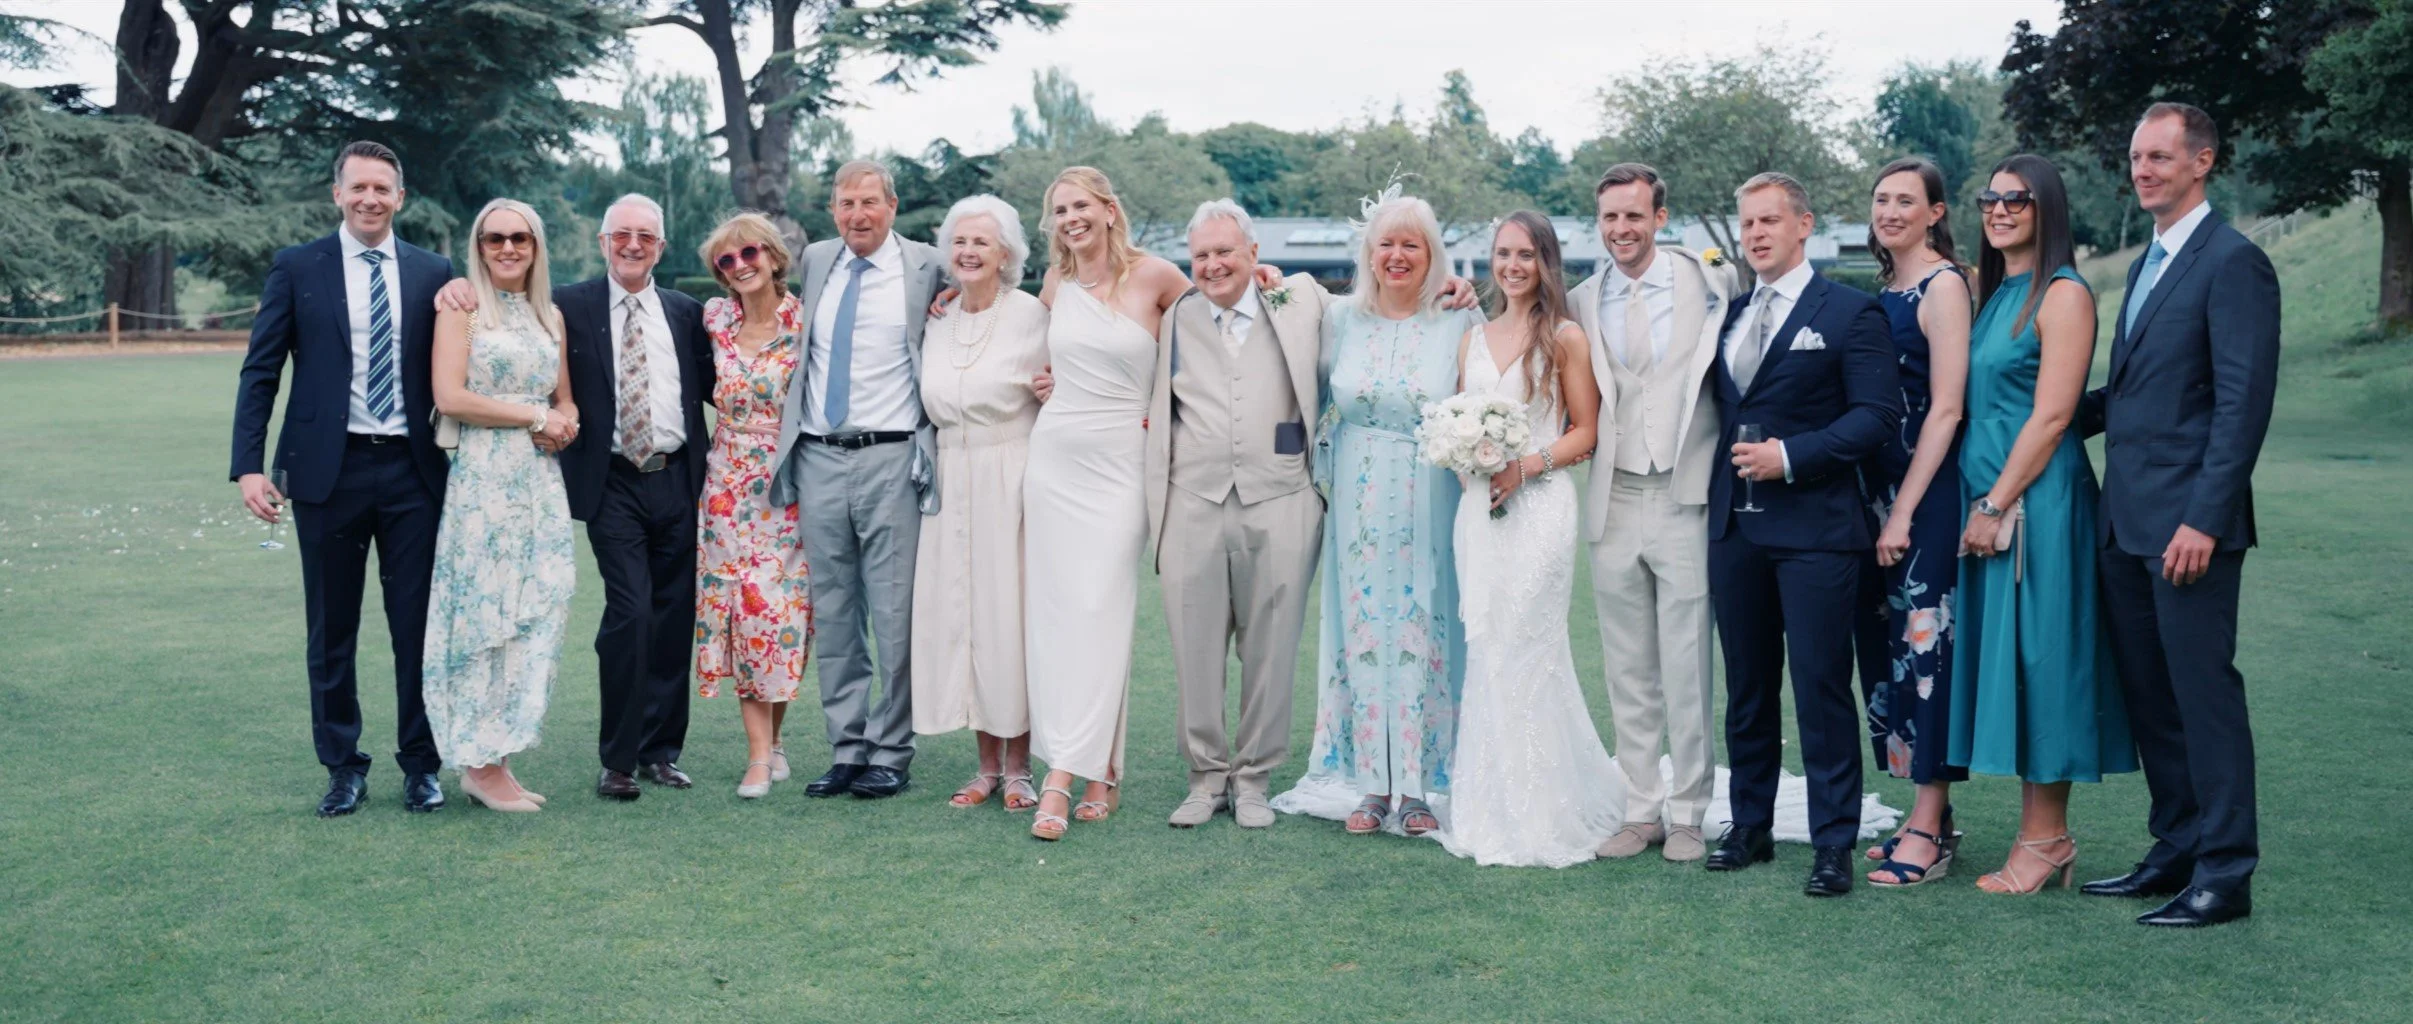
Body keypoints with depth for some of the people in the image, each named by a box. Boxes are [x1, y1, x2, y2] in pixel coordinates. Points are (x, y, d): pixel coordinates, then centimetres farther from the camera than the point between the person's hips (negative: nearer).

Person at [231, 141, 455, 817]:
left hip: (412, 470, 1)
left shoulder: (432, 273, 7)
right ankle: (343, 767, 20)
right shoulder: (296, 269, 3)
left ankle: (421, 764, 17)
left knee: (417, 625, 5)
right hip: (328, 470, 0)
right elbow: (261, 372, 1)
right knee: (332, 630, 8)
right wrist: (248, 465, -9)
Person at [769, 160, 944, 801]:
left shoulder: (926, 268, 0)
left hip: (891, 459, -4)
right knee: (834, 614, 9)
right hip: (818, 459, 4)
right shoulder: (814, 262, 12)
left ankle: (890, 755, 7)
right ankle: (846, 750, 18)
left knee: (894, 616, -3)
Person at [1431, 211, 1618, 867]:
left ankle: (1541, 818, 5)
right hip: (1478, 506, 5)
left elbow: (1586, 432, -3)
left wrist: (1526, 465, -15)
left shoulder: (1565, 338, 0)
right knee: (1485, 652, 5)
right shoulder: (1473, 339, 16)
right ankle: (1492, 811, 14)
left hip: (1539, 504, -5)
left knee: (1525, 652, -6)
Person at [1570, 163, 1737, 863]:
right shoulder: (1582, 304, 10)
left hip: (1685, 499, -3)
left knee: (1686, 669, 2)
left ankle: (1687, 814, 14)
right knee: (1627, 673, 10)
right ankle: (1639, 810, 20)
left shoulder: (1710, 282, 0)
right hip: (1614, 504, 3)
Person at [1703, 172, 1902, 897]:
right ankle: (1750, 827, 23)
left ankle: (1834, 844, 5)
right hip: (1734, 526, 6)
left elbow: (1877, 413, -10)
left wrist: (1789, 455, -17)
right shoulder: (1729, 316, 16)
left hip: (1814, 529, -6)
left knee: (1821, 687, -3)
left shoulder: (1850, 313, -2)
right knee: (1746, 688, 12)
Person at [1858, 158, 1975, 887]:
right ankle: (1932, 817, 19)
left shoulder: (1943, 285, -10)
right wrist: (1878, 501, 12)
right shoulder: (1884, 289, 15)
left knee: (1925, 641, -6)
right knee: (1896, 642, 10)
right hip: (1884, 484, 9)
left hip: (1929, 489, -9)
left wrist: (1904, 511, -18)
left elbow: (1946, 407, -16)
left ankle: (1928, 832, 0)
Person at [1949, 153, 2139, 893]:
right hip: (1989, 503, 8)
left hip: (2037, 502, -8)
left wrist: (1996, 504, -17)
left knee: (2037, 660, -3)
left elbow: (2051, 415, -16)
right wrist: (1981, 503, 8)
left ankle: (2046, 839, 6)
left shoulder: (2063, 295, -9)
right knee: (2007, 661, 10)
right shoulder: (1993, 292, 15)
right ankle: (2039, 833, 17)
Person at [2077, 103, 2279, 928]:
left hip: (2186, 524, -9)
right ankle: (2177, 851, 24)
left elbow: (2243, 402, -16)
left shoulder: (2233, 262, -10)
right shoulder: (2148, 263, 17)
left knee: (2204, 691, -2)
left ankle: (2224, 874, 7)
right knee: (2149, 695, 13)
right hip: (2127, 521, 9)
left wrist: (2205, 519, -20)